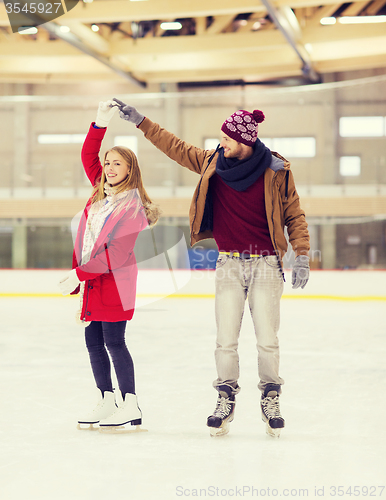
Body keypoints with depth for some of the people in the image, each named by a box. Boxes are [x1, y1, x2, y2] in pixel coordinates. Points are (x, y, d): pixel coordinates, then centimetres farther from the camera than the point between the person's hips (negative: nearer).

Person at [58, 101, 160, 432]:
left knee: (113, 341, -8)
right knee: (93, 339, 8)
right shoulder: (102, 192, 10)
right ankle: (107, 402, 16)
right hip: (93, 279, 8)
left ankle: (130, 406, -1)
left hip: (116, 281, -8)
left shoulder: (133, 207, -13)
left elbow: (116, 253, -19)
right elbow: (88, 156, 18)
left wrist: (79, 274, -18)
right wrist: (100, 123, 6)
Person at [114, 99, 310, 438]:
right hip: (229, 263, 2)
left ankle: (271, 400, 17)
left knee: (267, 340, 0)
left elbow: (294, 215, 1)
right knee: (226, 340, -1)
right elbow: (175, 147, 12)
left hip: (266, 264, -2)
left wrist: (302, 257, -5)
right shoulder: (212, 162, 3)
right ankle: (226, 399, 15)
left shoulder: (276, 171, -5)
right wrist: (139, 120, 9)